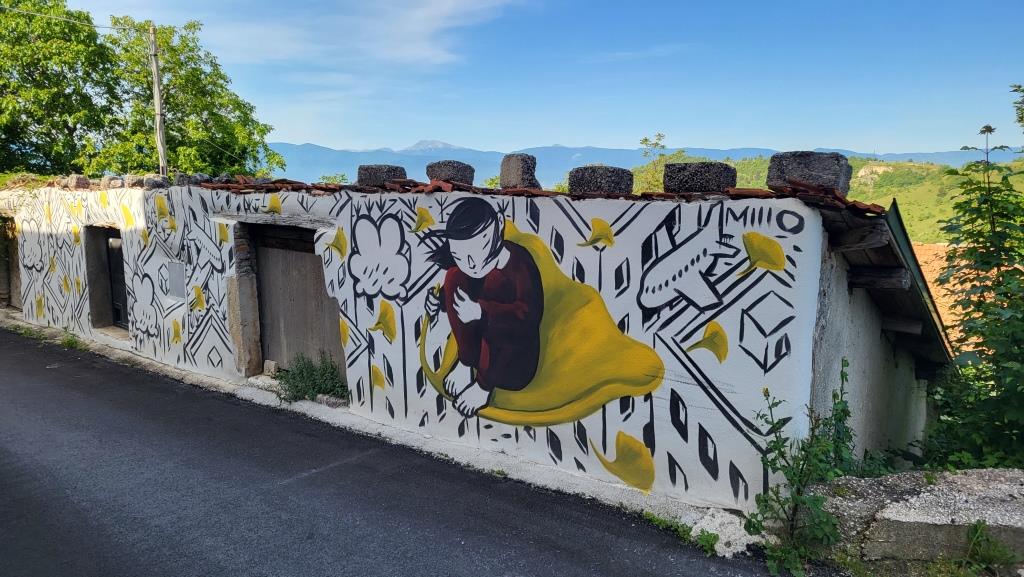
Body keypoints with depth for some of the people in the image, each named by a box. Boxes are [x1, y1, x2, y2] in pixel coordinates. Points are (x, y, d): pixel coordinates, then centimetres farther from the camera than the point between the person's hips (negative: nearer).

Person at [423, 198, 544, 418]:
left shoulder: (519, 265, -28)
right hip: (482, 331, 5)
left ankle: (484, 384, -5)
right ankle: (467, 362, -5)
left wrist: (481, 312, -46)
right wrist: (441, 299, -15)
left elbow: (528, 315, -36)